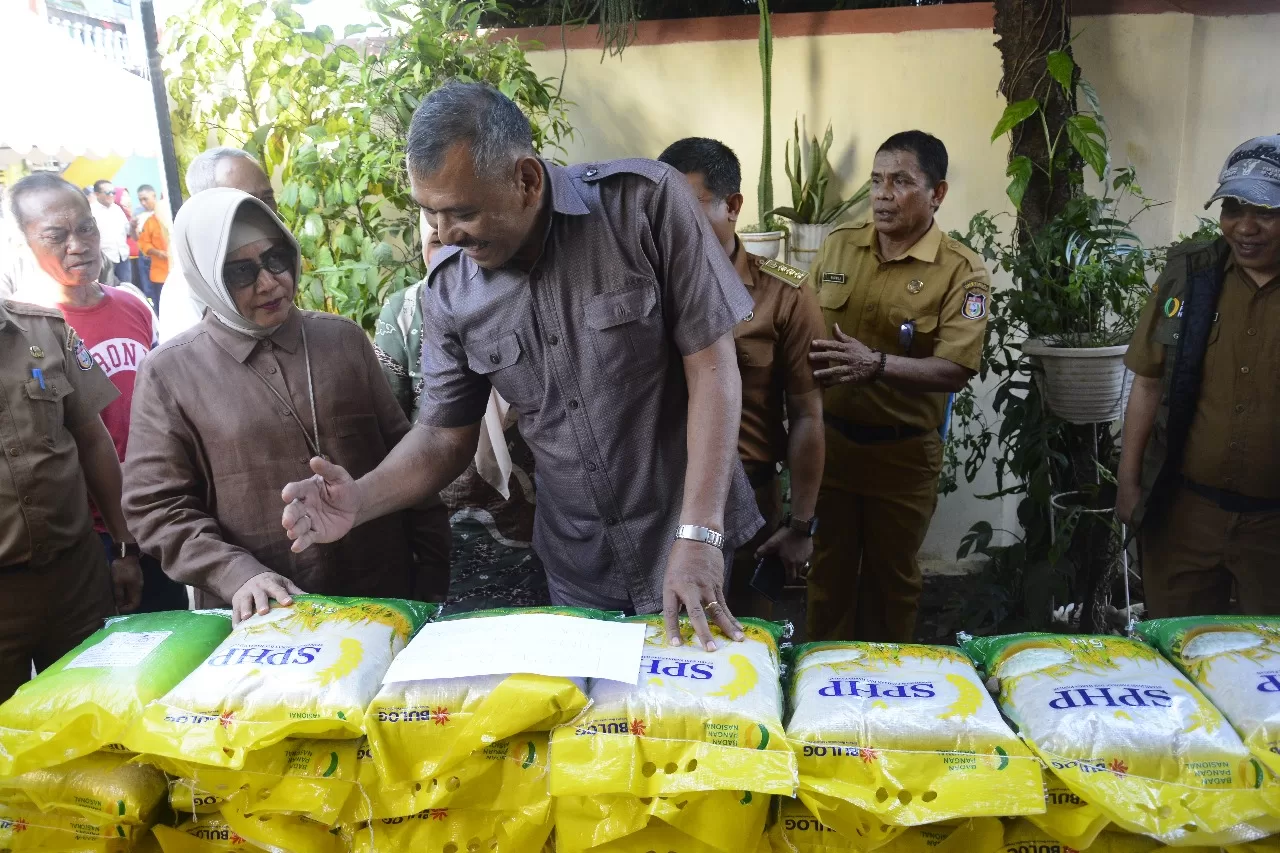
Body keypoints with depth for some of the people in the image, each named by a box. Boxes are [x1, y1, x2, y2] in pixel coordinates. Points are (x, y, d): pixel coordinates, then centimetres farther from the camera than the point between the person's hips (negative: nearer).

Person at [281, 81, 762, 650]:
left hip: (688, 550, -3)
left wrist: (699, 537, -22)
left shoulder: (645, 202, -16)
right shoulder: (449, 287, -5)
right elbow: (444, 433, 4)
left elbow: (712, 366, -16)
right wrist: (359, 501, -16)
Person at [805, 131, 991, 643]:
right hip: (827, 439, 3)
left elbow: (956, 370, -19)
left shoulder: (961, 271, -10)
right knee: (828, 568, 15)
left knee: (891, 574, 15)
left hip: (902, 452, -3)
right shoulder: (838, 245, 3)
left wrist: (876, 364, -33)